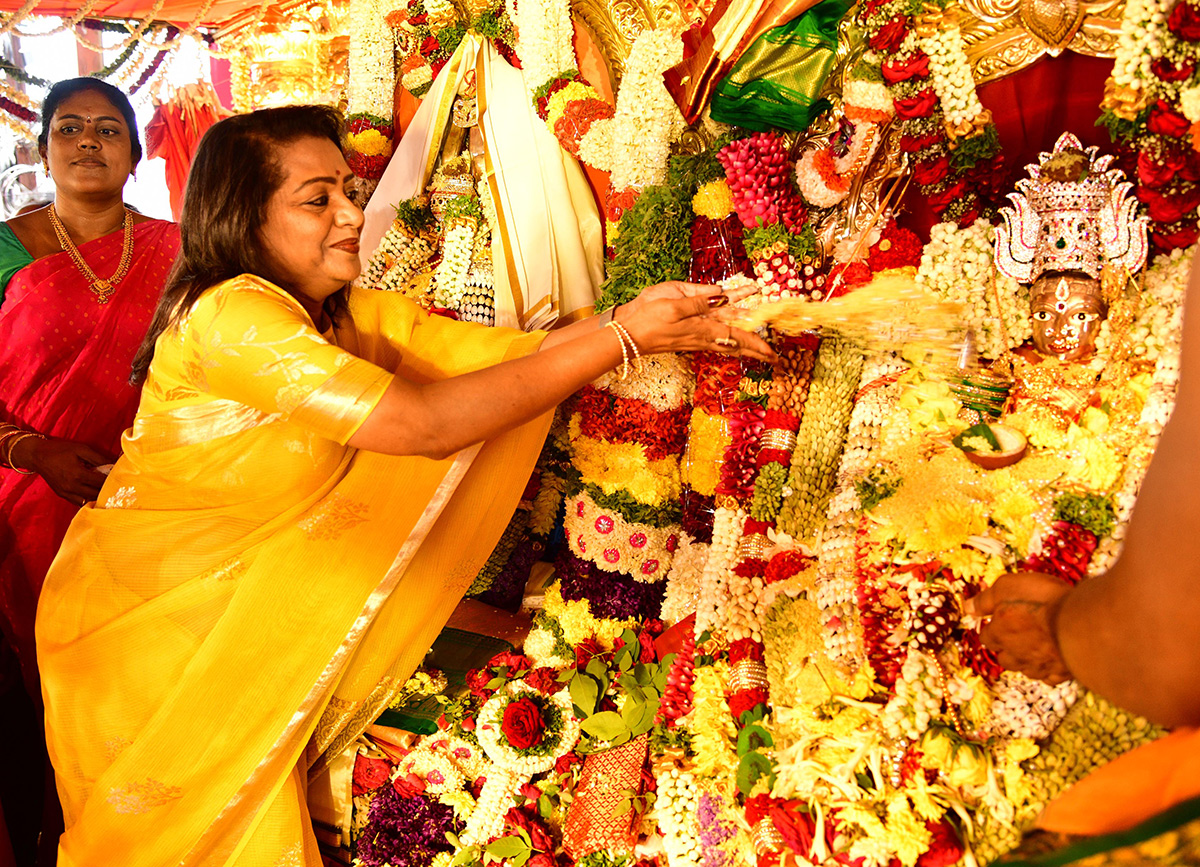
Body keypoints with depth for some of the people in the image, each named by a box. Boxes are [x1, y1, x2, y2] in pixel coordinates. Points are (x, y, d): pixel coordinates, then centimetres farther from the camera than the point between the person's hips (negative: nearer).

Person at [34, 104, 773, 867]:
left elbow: (513, 350, -9)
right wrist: (621, 339, -29)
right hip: (145, 617, -6)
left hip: (255, 615, 6)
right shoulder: (230, 313, -24)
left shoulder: (358, 315, 0)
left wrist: (649, 320, -25)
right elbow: (424, 424, -31)